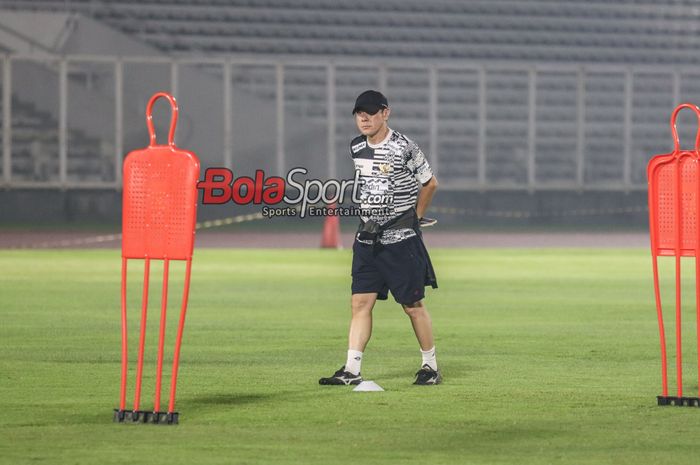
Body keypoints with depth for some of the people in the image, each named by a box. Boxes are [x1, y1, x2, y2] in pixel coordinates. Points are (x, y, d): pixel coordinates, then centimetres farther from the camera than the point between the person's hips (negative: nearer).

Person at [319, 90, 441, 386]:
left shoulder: (403, 147, -11)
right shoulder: (356, 148, 7)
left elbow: (430, 183, 0)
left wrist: (414, 217, 6)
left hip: (400, 239, -5)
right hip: (367, 237, 5)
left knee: (412, 304, 1)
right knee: (360, 302, -2)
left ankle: (431, 366, 14)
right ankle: (351, 370, -4)